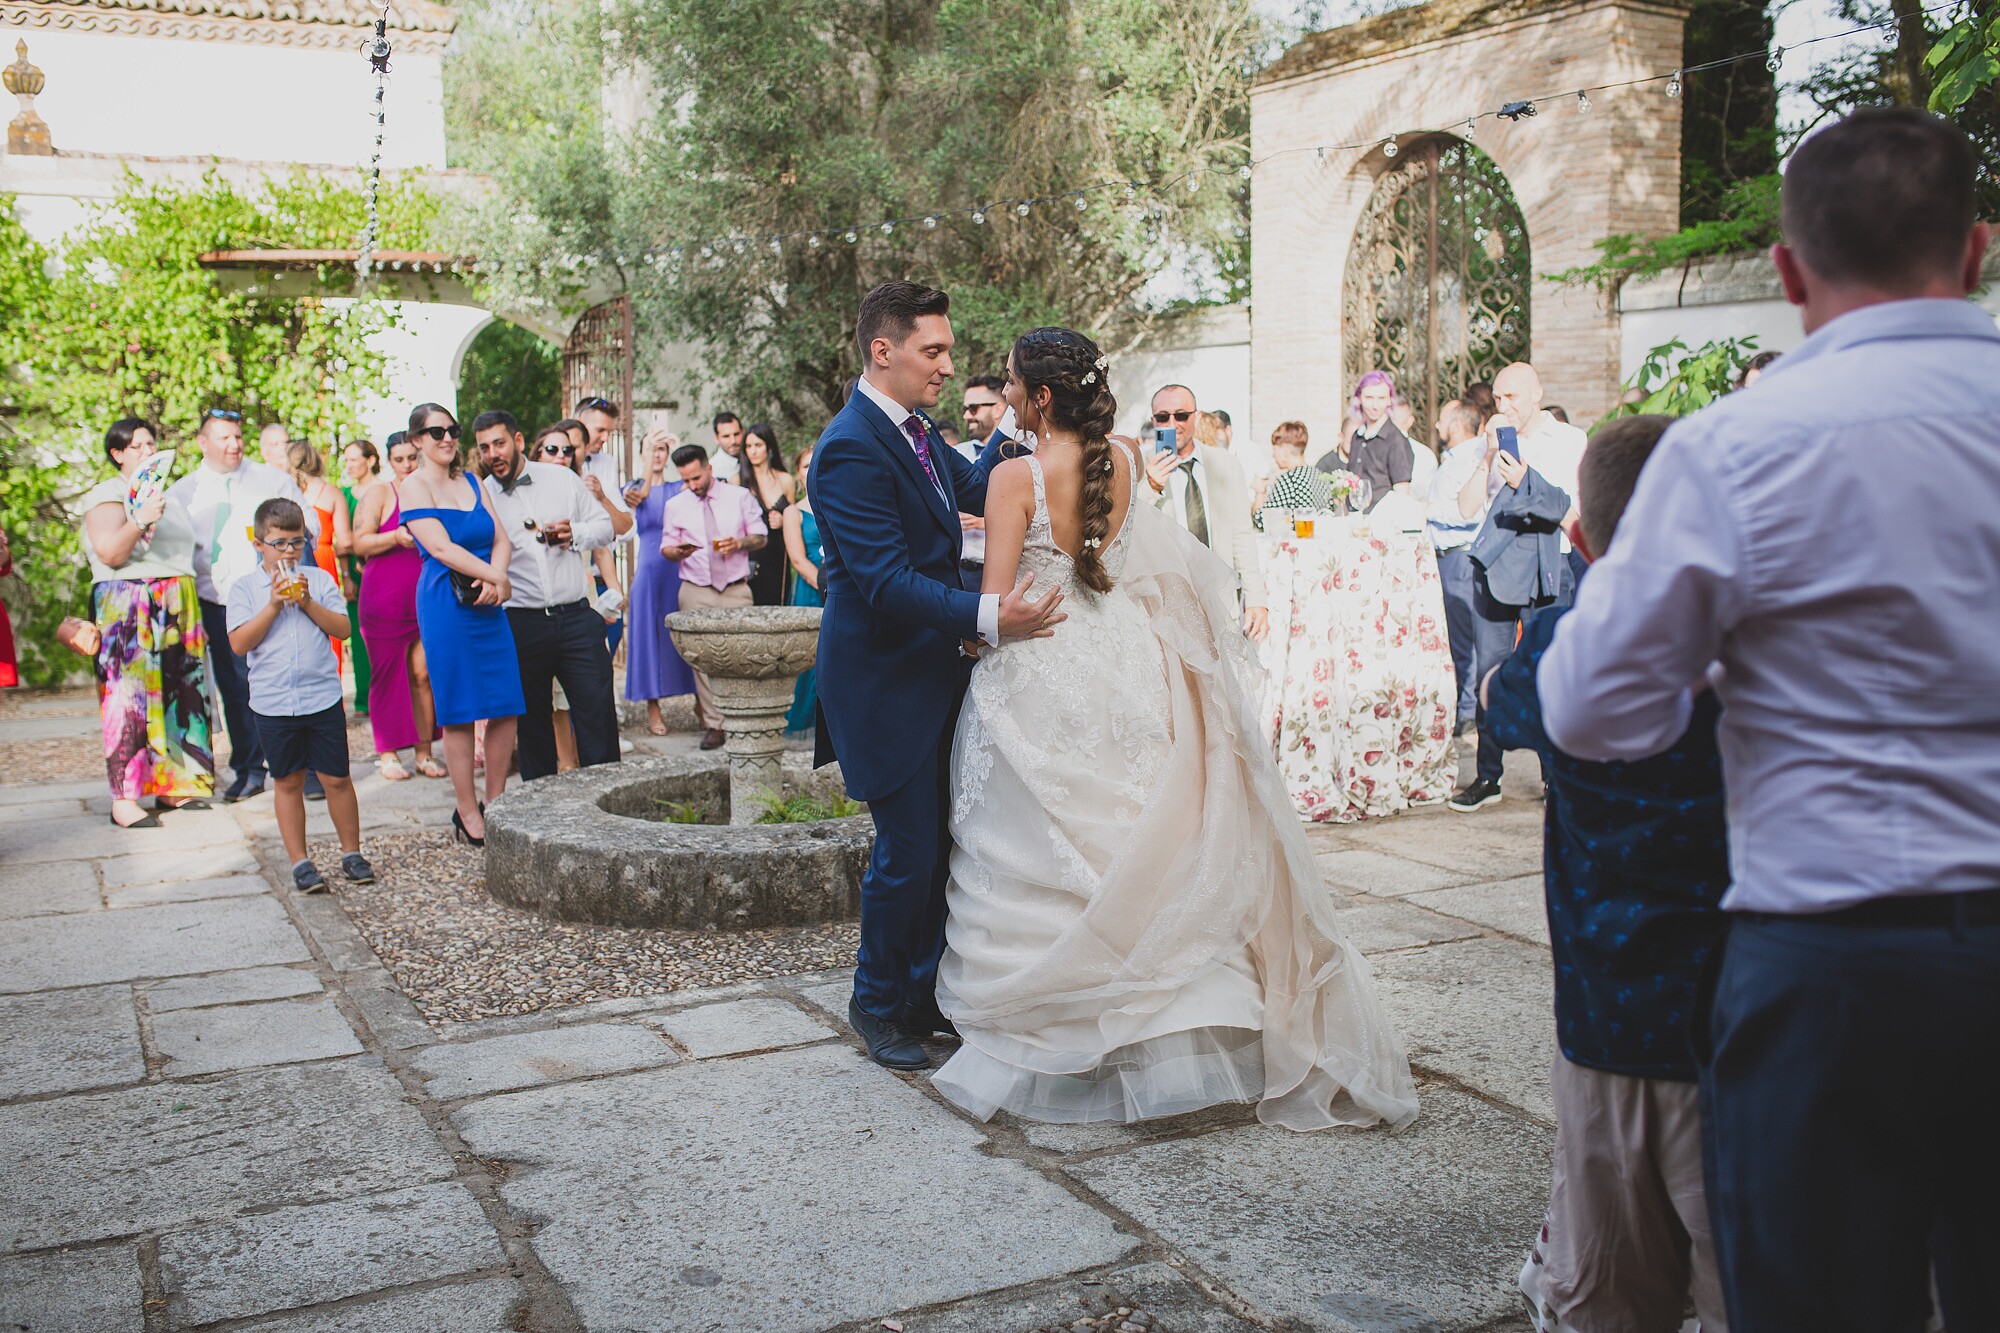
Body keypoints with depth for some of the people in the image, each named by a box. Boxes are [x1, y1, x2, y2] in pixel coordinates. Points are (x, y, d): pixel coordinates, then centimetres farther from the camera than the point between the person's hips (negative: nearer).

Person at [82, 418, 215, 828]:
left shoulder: (167, 495, 20)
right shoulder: (107, 495, -3)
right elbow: (109, 553, -16)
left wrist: (192, 611, 22)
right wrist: (142, 519, -27)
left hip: (178, 609, 7)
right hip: (128, 609, -7)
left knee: (178, 694, 4)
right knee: (131, 698, -10)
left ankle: (171, 786, 10)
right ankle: (123, 799, -9)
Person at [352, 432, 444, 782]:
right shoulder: (379, 493, 2)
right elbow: (360, 544, -6)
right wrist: (396, 537, -20)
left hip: (427, 599, 2)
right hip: (385, 599, -2)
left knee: (423, 673, -1)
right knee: (388, 675, 3)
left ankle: (424, 752, 6)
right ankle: (387, 753, 12)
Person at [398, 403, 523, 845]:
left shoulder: (472, 483, 15)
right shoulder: (415, 485, -2)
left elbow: (502, 540, 8)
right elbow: (440, 547, -13)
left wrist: (495, 579, -11)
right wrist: (496, 577, -13)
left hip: (488, 603, 6)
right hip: (446, 604, -6)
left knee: (506, 707, 3)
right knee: (459, 712, -1)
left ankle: (495, 804, 16)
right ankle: (468, 813, 8)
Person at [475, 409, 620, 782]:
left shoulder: (561, 479, 7)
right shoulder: (480, 496, 4)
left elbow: (604, 525, 13)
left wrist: (575, 534, -6)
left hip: (576, 616, 0)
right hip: (520, 623, 0)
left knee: (597, 708, -2)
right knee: (531, 717, 8)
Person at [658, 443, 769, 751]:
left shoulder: (740, 497, 6)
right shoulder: (675, 505, 8)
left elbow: (761, 537, 9)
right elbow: (666, 547, 9)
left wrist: (740, 543, -12)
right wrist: (677, 551, -15)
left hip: (736, 590, -1)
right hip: (695, 593, 1)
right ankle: (713, 724, 3)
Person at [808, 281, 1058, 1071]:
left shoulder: (915, 430, 10)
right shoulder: (850, 450, -20)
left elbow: (974, 490, 19)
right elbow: (887, 581, -27)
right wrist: (986, 617, -38)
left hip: (933, 672, 9)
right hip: (887, 684, -9)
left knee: (942, 841, 15)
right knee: (908, 851, -1)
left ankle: (926, 991, 31)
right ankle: (878, 1005, 20)